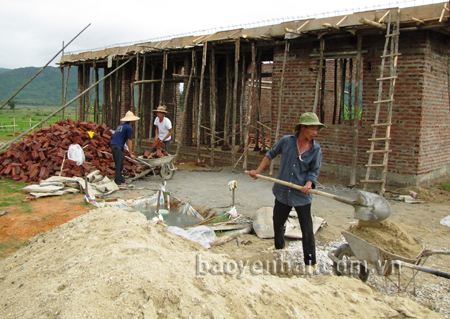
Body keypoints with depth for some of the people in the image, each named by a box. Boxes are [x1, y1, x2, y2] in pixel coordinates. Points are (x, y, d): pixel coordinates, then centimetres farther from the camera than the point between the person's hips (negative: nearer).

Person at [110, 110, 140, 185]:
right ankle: (118, 182, 2)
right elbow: (129, 141, -7)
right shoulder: (129, 128, -6)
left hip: (113, 145, 8)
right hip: (118, 147, -8)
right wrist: (131, 153, -2)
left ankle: (121, 179, 23)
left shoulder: (120, 126, 19)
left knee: (119, 165, 15)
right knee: (119, 165, -2)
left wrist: (123, 149, 34)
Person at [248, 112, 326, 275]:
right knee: (277, 223, 19)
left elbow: (314, 171, -1)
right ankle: (279, 248, 47)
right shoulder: (286, 141, -4)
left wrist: (308, 185, -21)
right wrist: (258, 171, 8)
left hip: (302, 196, -2)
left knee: (307, 230, -1)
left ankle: (310, 262, 16)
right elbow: (271, 154, 11)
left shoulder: (315, 149, -4)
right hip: (283, 193, 2)